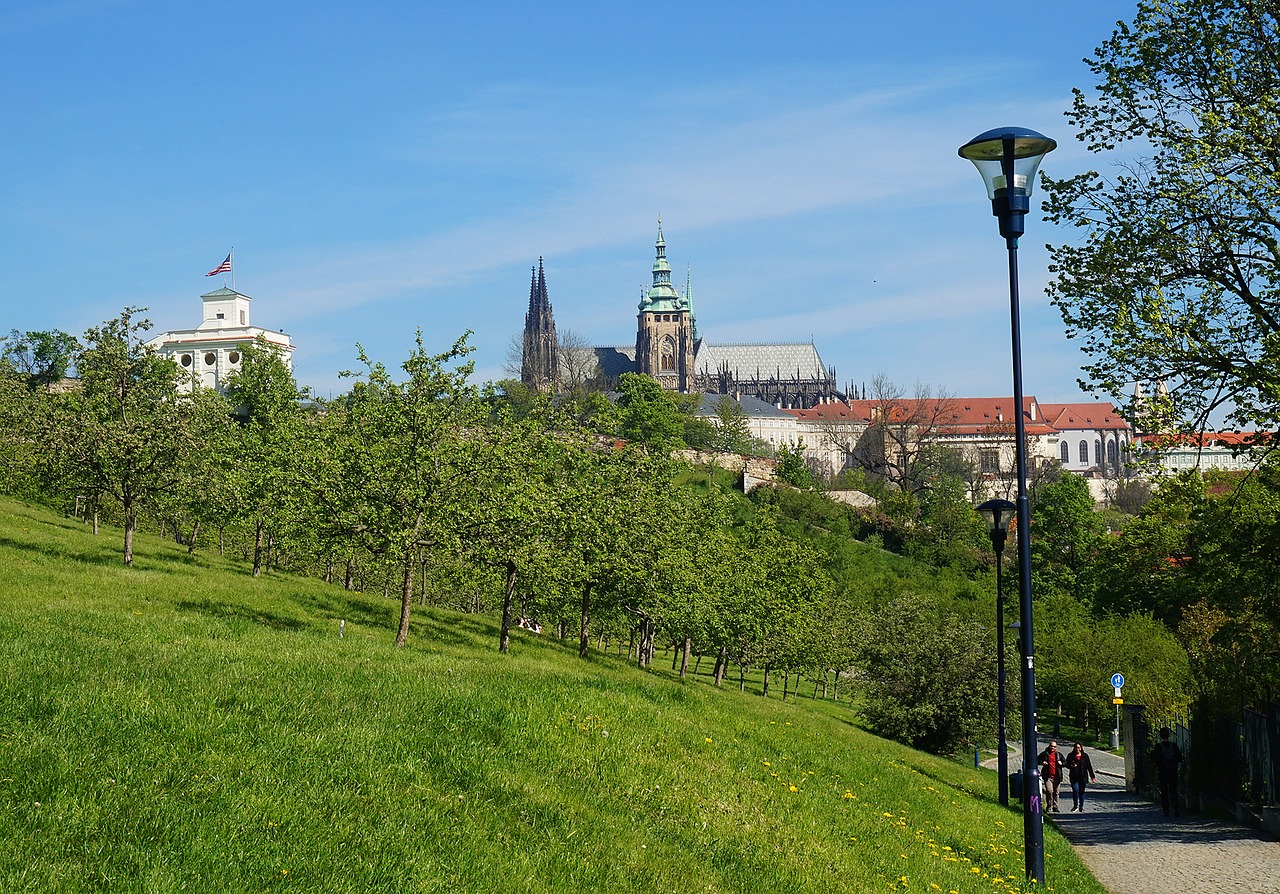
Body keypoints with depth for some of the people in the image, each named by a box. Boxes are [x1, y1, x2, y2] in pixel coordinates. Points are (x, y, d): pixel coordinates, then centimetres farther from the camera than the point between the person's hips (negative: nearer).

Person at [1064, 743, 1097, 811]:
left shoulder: (1085, 756, 7)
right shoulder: (1070, 756, 6)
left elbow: (1089, 766, 8)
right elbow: (1067, 765, 9)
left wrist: (1092, 776, 6)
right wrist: (1071, 766, -14)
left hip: (1083, 777, 1)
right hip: (1074, 777, -1)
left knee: (1082, 791, 5)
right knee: (1075, 790, -14)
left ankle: (1081, 807, 17)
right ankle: (1075, 805, 2)